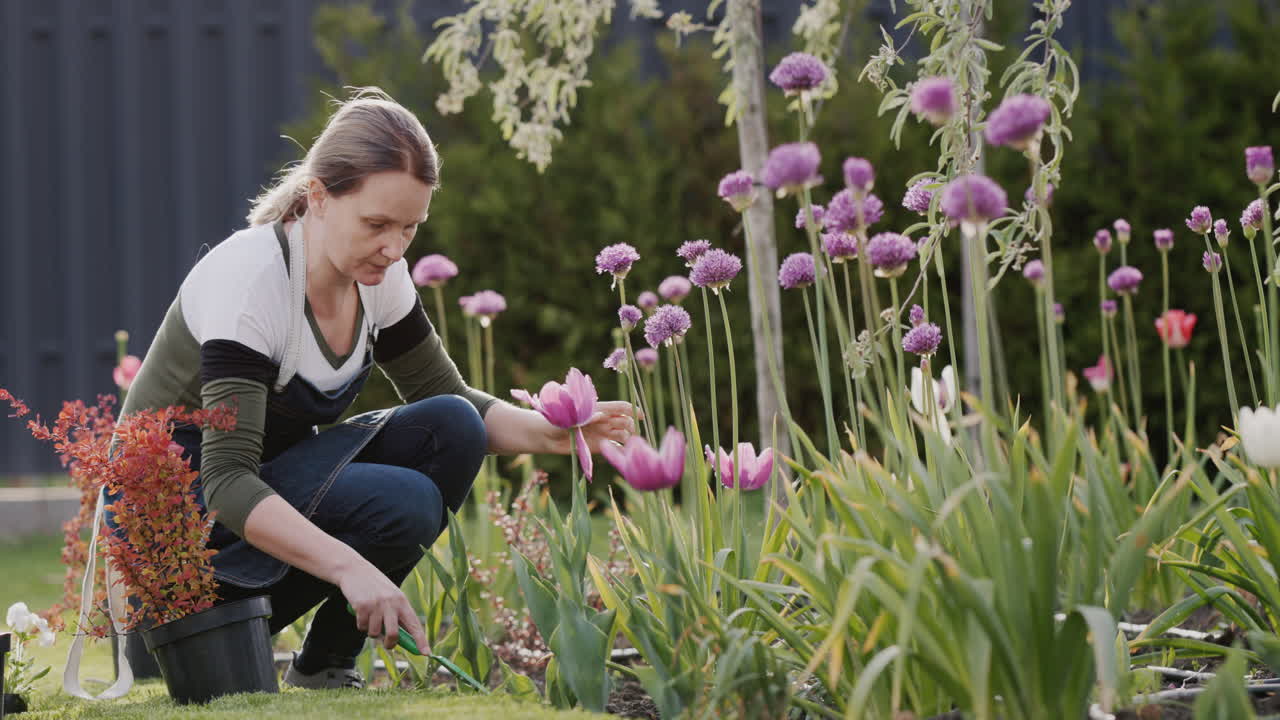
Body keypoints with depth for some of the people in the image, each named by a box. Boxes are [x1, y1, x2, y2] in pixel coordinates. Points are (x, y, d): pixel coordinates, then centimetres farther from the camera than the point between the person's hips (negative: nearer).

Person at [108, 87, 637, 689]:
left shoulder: (378, 276, -6)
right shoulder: (249, 278, -29)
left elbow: (448, 398, 6)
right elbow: (226, 483, -36)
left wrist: (550, 434, -14)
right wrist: (348, 566, -48)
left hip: (275, 477, 8)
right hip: (177, 501, -8)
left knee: (453, 429, -12)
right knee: (403, 504, -27)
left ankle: (325, 661, -4)